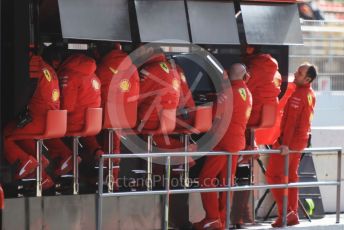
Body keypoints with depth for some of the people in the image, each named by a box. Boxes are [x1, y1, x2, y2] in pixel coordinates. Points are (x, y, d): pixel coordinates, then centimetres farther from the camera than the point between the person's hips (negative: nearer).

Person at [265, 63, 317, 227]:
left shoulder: (298, 95, -20)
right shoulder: (310, 94, 10)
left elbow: (291, 121, -25)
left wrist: (285, 143, -29)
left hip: (290, 140, -9)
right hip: (300, 140, 9)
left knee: (273, 174, -6)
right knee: (291, 176, 12)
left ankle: (286, 212, -10)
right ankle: (292, 215, 12)